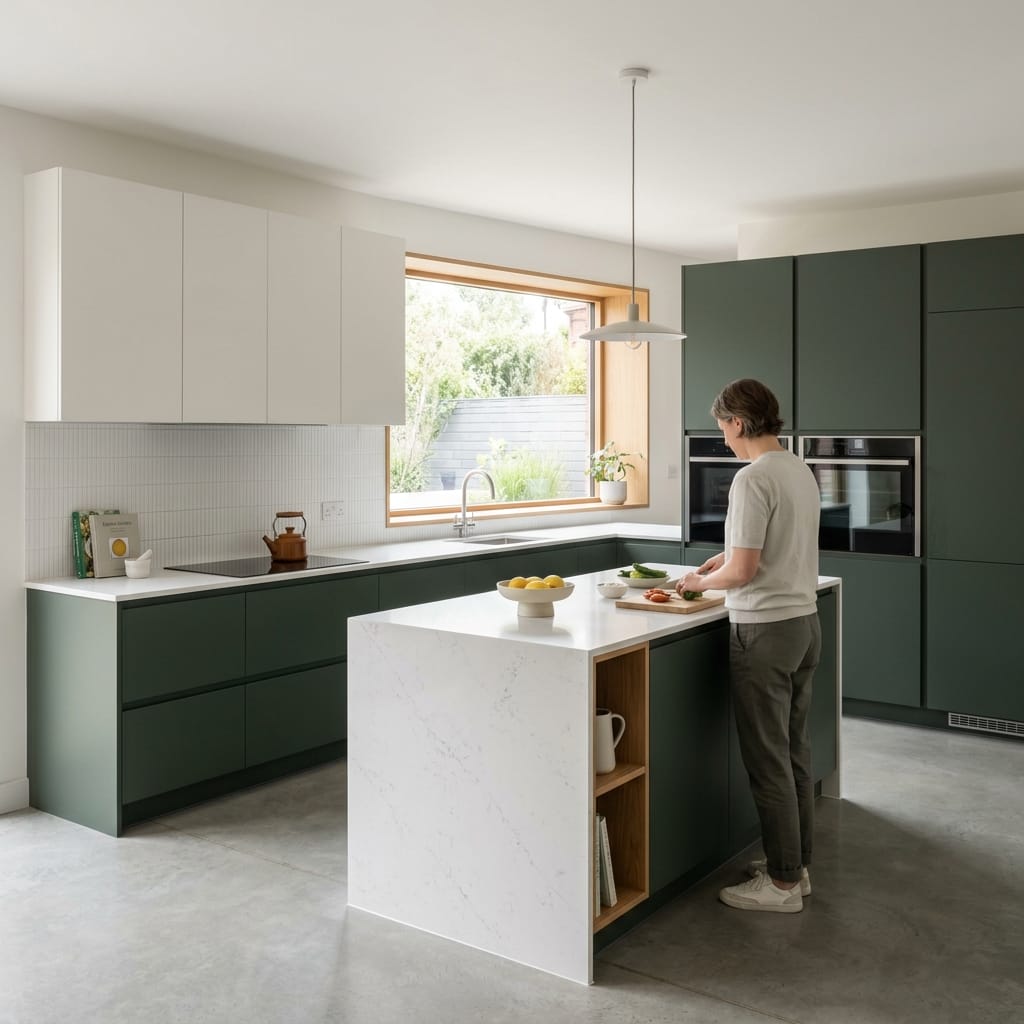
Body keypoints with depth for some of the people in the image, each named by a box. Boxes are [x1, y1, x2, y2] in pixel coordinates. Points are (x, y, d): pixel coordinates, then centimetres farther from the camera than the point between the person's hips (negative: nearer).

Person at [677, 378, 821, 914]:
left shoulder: (752, 479, -19)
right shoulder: (801, 471, 9)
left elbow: (743, 570, -21)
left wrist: (701, 581, -2)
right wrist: (717, 562, 19)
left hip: (765, 632, -9)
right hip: (805, 623, 9)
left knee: (769, 762, 2)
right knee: (794, 753, 17)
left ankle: (783, 882, 12)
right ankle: (796, 866, 28)